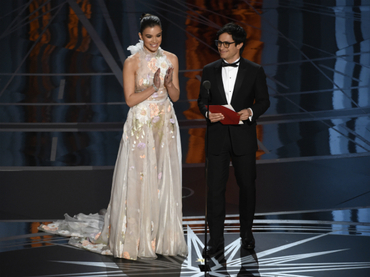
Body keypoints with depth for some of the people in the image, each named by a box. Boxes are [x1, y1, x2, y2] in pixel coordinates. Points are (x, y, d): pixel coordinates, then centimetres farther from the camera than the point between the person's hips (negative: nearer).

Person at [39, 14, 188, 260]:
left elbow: (176, 96, 6)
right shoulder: (132, 62, -6)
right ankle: (136, 239, 4)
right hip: (140, 126, -4)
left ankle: (163, 238, 13)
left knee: (165, 180, 5)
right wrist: (153, 87, -23)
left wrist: (169, 84, -15)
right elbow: (130, 99, -10)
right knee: (138, 180, -4)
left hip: (166, 126, 4)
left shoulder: (171, 60, 5)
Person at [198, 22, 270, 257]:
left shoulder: (255, 71, 1)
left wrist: (251, 111, -17)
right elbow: (202, 100, 10)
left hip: (243, 137, -1)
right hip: (217, 137, 1)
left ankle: (247, 233, 29)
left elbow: (264, 100, 4)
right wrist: (207, 112, -12)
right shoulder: (210, 70, 7)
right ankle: (216, 241, 1)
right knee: (215, 187, -3)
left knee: (247, 185, 10)